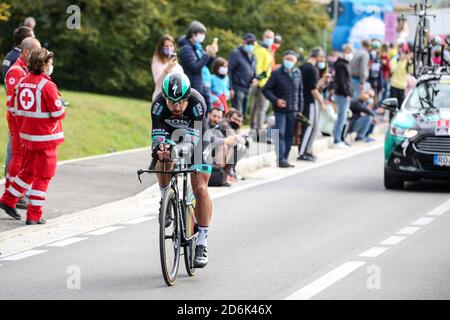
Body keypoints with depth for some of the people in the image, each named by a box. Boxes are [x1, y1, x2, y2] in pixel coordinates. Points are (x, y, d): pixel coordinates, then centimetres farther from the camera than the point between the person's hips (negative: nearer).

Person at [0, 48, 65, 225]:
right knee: (43, 176, 2)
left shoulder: (22, 83, 5)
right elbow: (58, 113, -18)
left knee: (28, 171, 24)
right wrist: (62, 106, 4)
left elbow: (17, 110, 11)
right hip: (45, 137, -7)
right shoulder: (47, 85, -18)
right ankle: (34, 215, 3)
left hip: (28, 136, 7)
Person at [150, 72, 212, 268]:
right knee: (163, 164, -29)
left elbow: (194, 137, -41)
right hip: (171, 135, 3)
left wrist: (176, 149, -61)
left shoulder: (197, 103, -36)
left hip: (197, 139, -2)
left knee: (200, 188, -14)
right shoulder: (159, 104, -29)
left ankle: (202, 243, -7)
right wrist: (158, 149, -56)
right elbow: (158, 134, -33)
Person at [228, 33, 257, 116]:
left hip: (248, 88, 7)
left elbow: (254, 71, 27)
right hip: (238, 88, -7)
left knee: (244, 113, 8)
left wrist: (255, 79, 2)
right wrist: (231, 88, -17)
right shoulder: (236, 53, -7)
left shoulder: (253, 56, 16)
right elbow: (228, 71, -10)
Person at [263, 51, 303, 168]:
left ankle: (285, 159, 11)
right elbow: (266, 89, -3)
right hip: (280, 110, -4)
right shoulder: (277, 73, -5)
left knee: (289, 135, 5)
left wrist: (300, 108, 10)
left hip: (293, 110, 4)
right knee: (280, 134, -9)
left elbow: (300, 91, 13)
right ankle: (281, 159, -9)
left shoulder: (297, 73, 7)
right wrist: (276, 100, -15)